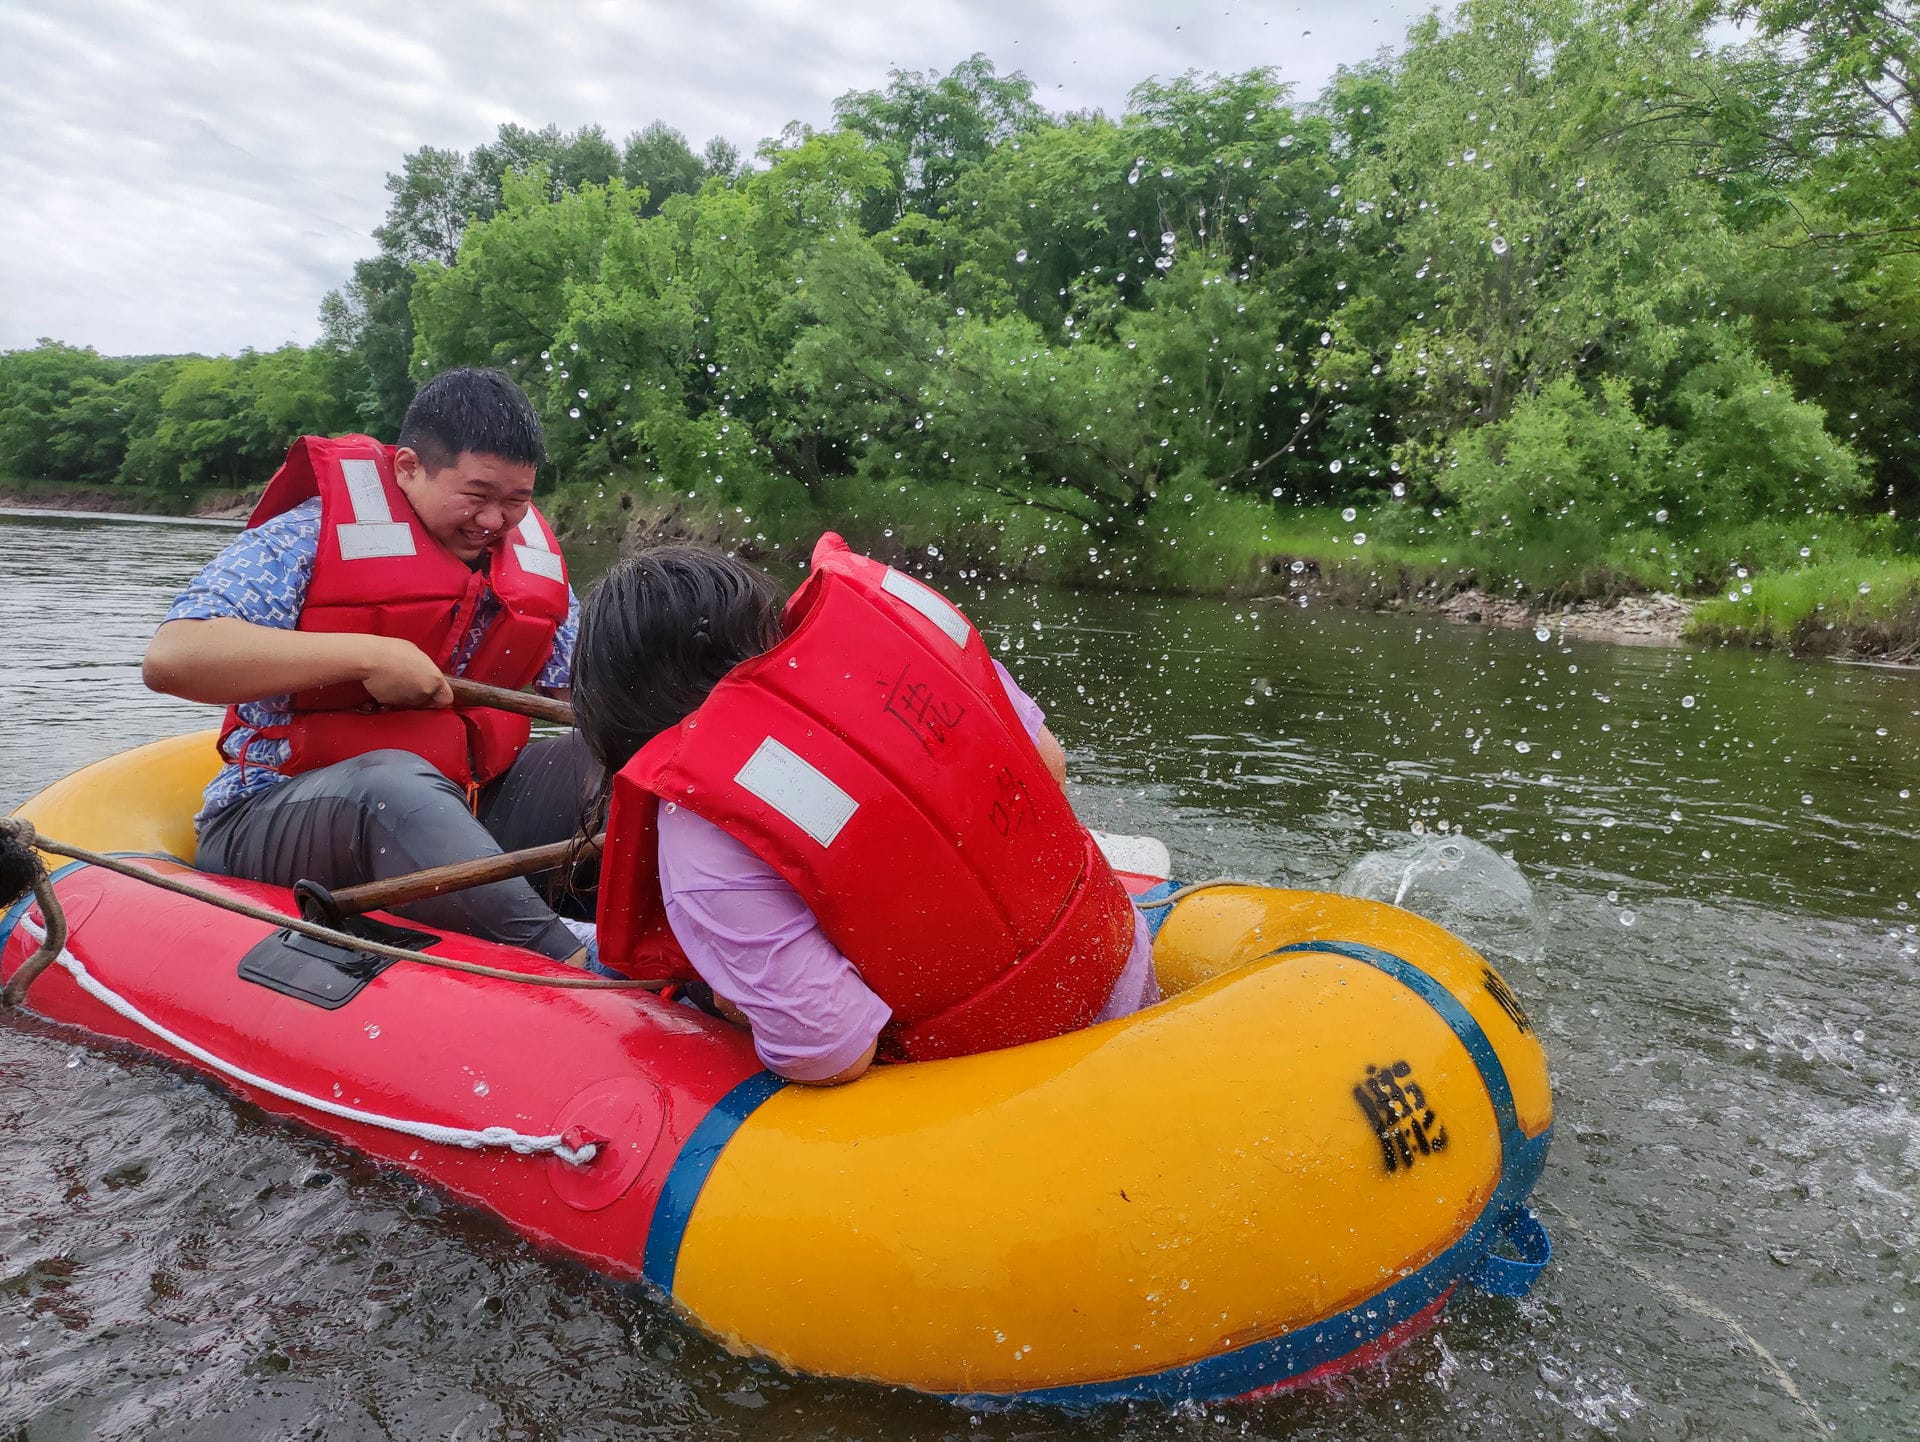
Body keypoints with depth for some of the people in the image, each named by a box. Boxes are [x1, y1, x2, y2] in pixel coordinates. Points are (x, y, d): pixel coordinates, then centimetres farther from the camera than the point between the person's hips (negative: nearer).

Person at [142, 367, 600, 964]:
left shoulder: (534, 560, 11)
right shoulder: (308, 536, -7)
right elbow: (170, 657, -19)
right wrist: (368, 655, -23)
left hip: (464, 818, 6)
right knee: (393, 782, -40)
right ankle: (577, 969, -52)